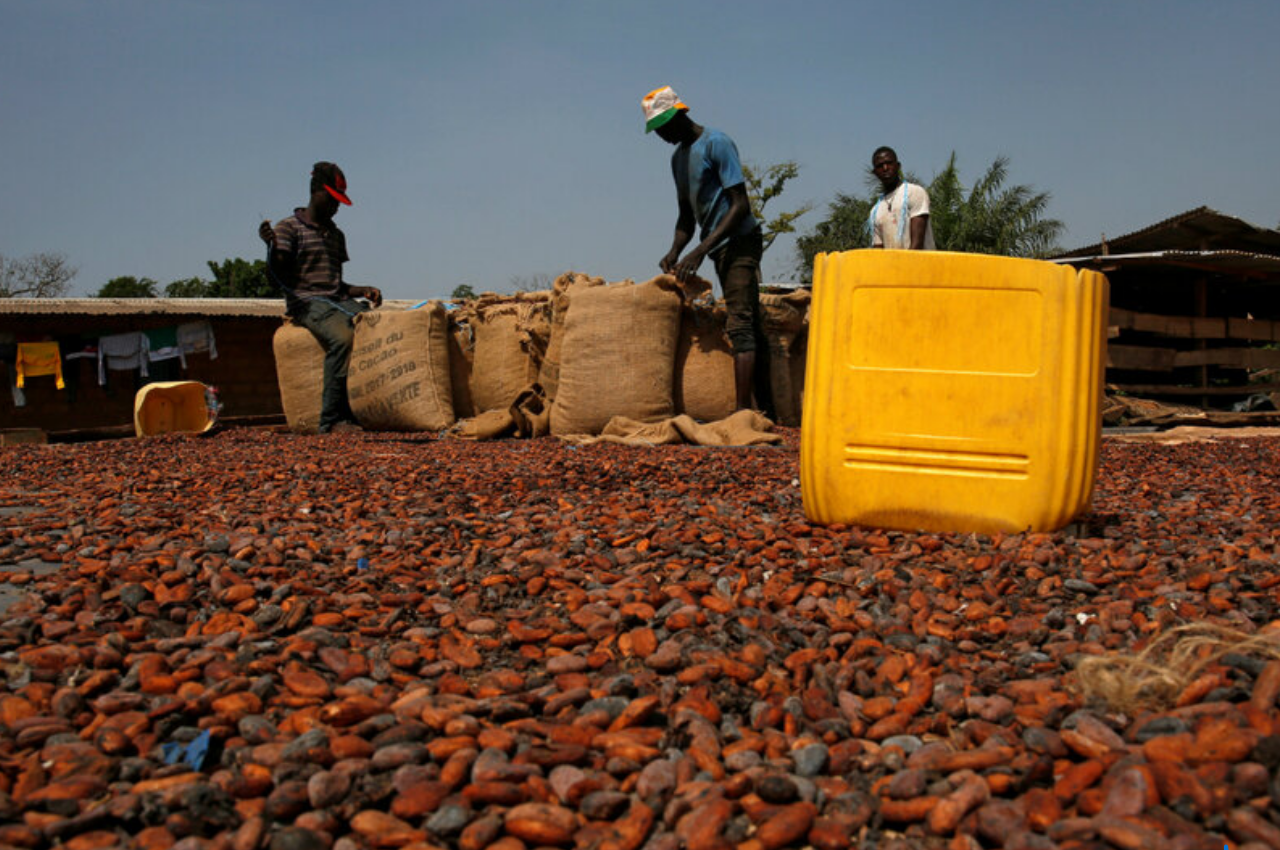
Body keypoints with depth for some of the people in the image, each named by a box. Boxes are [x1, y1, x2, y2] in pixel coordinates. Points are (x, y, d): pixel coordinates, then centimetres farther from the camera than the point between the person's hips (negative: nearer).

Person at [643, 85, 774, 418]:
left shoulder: (717, 143, -11)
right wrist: (674, 252, 1)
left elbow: (741, 205, -18)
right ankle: (766, 411, 9)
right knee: (749, 326, 7)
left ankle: (743, 411, -20)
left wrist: (701, 250, -24)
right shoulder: (678, 157, 16)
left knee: (740, 325, -16)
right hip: (720, 248, 9)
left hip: (739, 241, -9)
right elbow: (687, 215, 20)